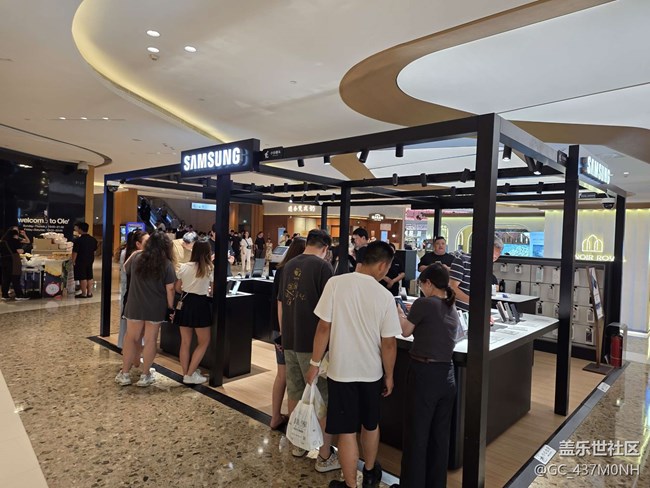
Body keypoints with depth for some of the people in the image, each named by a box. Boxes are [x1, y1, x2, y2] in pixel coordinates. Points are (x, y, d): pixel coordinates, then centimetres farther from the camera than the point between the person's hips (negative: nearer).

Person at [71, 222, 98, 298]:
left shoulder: (78, 240, -17)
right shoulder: (93, 239, 4)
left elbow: (75, 252, -17)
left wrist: (73, 261, -8)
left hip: (81, 261, -7)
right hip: (90, 260, 7)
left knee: (82, 277, 0)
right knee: (89, 277, 11)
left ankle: (84, 294, 4)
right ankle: (89, 293, 16)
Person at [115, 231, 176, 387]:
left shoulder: (136, 258, -4)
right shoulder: (167, 264, -12)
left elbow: (125, 269, 17)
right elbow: (170, 289, -11)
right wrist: (170, 307, -1)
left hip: (135, 306, 2)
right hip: (156, 308, -2)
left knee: (131, 338, 14)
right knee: (150, 340, 8)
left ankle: (124, 374, 21)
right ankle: (145, 375, 17)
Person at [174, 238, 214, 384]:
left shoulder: (184, 267, 2)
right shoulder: (210, 269, -6)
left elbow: (177, 288, 9)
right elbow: (213, 291, 0)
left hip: (185, 304, 4)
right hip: (201, 305, -4)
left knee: (185, 342, 13)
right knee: (204, 342, 10)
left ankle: (186, 374, 21)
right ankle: (190, 375, 6)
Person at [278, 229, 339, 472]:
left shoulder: (289, 265, 10)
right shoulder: (322, 266, -11)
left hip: (289, 341, 7)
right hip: (313, 342, -7)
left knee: (295, 393, 16)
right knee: (322, 398, 3)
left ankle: (298, 443, 30)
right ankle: (325, 456, 9)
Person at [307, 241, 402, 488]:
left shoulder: (336, 283, -15)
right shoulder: (385, 296, -12)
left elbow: (323, 328, -13)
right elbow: (388, 343, -7)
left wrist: (315, 363, -1)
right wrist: (389, 375, 8)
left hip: (341, 370, -2)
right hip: (371, 371, 2)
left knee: (347, 431, 11)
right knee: (370, 425, 24)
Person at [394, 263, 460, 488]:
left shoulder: (424, 304, -12)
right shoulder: (453, 309, 8)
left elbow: (406, 332, 1)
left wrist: (400, 314, 19)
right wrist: (412, 317, 23)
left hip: (424, 374, -7)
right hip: (446, 375, 7)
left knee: (416, 436, 7)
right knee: (440, 436, 17)